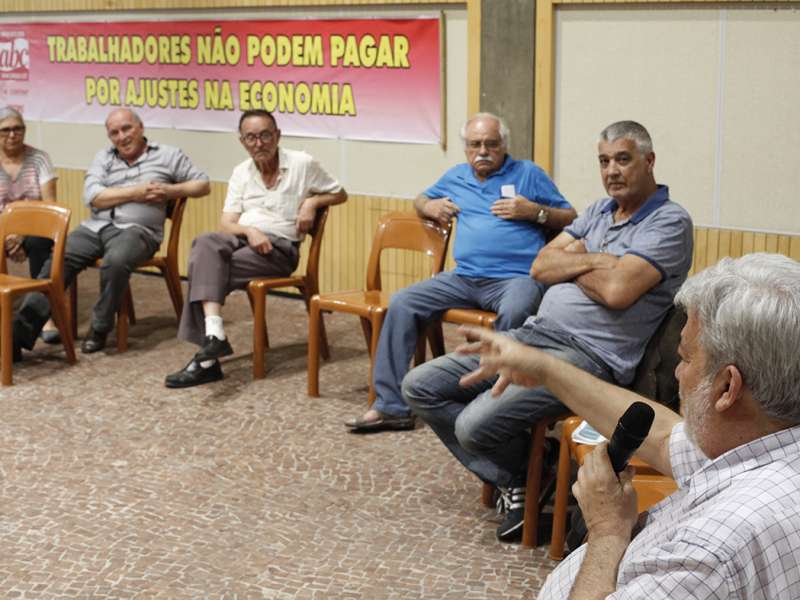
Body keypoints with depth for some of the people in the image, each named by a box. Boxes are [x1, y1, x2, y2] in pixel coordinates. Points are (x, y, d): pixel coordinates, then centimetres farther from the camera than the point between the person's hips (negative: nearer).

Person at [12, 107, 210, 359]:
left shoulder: (168, 155, 10)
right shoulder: (103, 158, 17)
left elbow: (203, 184, 10)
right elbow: (92, 196, 2)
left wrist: (171, 191, -6)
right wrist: (135, 193, -7)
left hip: (136, 230, -4)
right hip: (95, 226, 4)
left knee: (115, 262, -37)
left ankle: (100, 329, -18)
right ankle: (21, 332, -23)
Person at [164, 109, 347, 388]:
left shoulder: (303, 164, 2)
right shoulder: (241, 173, 13)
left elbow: (340, 194, 12)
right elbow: (226, 224, 6)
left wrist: (312, 201, -8)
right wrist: (249, 231, -16)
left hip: (279, 247, -4)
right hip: (242, 238, 4)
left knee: (206, 269, -28)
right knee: (206, 244, -33)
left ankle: (207, 359, -27)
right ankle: (214, 334, -42)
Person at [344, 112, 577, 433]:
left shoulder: (528, 173, 11)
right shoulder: (456, 176, 23)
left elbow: (570, 219, 10)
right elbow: (421, 200, 38)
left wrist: (534, 211, -7)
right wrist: (429, 207, 15)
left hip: (516, 277, -5)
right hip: (464, 278, 5)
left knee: (513, 313, -39)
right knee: (402, 304, -13)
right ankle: (391, 406, -11)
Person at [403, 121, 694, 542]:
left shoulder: (669, 222, -8)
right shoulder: (600, 210, 18)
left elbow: (617, 291, -22)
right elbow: (541, 267, 9)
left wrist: (572, 263, -2)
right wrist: (590, 260, -9)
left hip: (589, 356, -9)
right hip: (534, 333, 9)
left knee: (475, 425, -25)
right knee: (420, 387, 1)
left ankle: (534, 473, 10)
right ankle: (513, 481, 6)